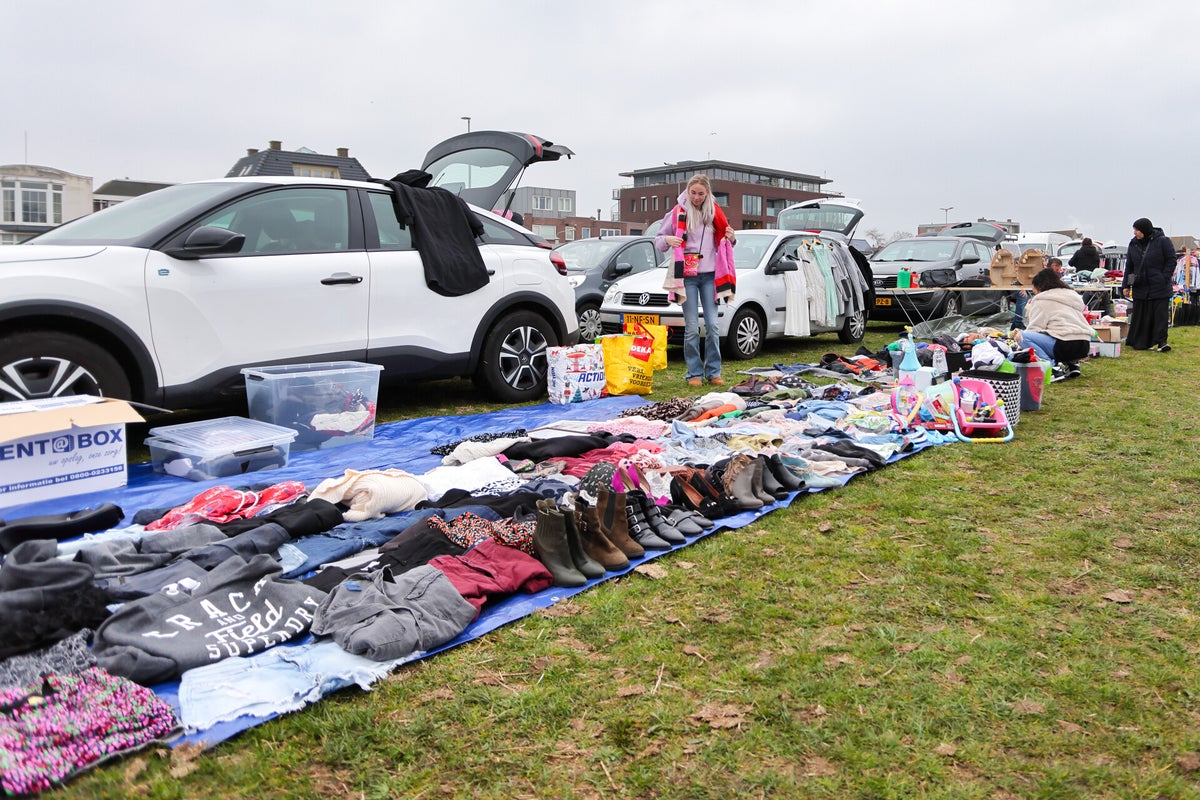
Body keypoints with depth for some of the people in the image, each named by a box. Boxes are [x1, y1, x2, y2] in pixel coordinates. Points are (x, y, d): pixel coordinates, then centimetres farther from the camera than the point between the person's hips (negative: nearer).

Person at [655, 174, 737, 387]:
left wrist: (731, 238, -3)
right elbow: (658, 240, 5)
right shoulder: (677, 213, 2)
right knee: (692, 327, -3)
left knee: (712, 325, 0)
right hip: (687, 275, -2)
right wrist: (667, 240, -18)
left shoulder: (714, 212, 10)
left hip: (710, 275, 2)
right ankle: (694, 373, 5)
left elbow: (722, 242, 19)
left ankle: (713, 372, 8)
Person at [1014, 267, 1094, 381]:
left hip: (1066, 346, -9)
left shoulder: (1042, 300, 0)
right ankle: (1071, 363, 12)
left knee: (1021, 336, -12)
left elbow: (1035, 328, -6)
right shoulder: (1072, 295, 26)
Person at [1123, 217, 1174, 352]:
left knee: (1161, 313, -6)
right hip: (1140, 287, 4)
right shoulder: (1133, 244, 8)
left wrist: (1164, 279, -11)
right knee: (1140, 315, 6)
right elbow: (1129, 266, 12)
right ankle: (1139, 342, 14)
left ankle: (1161, 341, -6)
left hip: (1159, 288, -4)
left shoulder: (1162, 241, -6)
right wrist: (1126, 285, 7)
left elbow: (1171, 261, -3)